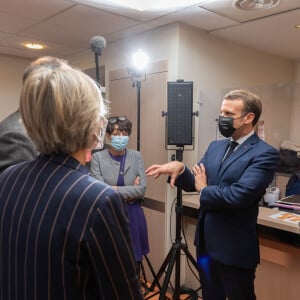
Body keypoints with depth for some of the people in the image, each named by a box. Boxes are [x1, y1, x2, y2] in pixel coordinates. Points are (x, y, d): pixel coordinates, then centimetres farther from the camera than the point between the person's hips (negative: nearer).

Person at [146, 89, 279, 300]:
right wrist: (180, 169, -15)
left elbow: (237, 196, -28)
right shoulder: (215, 147, 7)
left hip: (234, 248, -7)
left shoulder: (265, 154, -17)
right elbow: (194, 183, 7)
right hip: (206, 241, 7)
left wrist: (204, 190, -11)